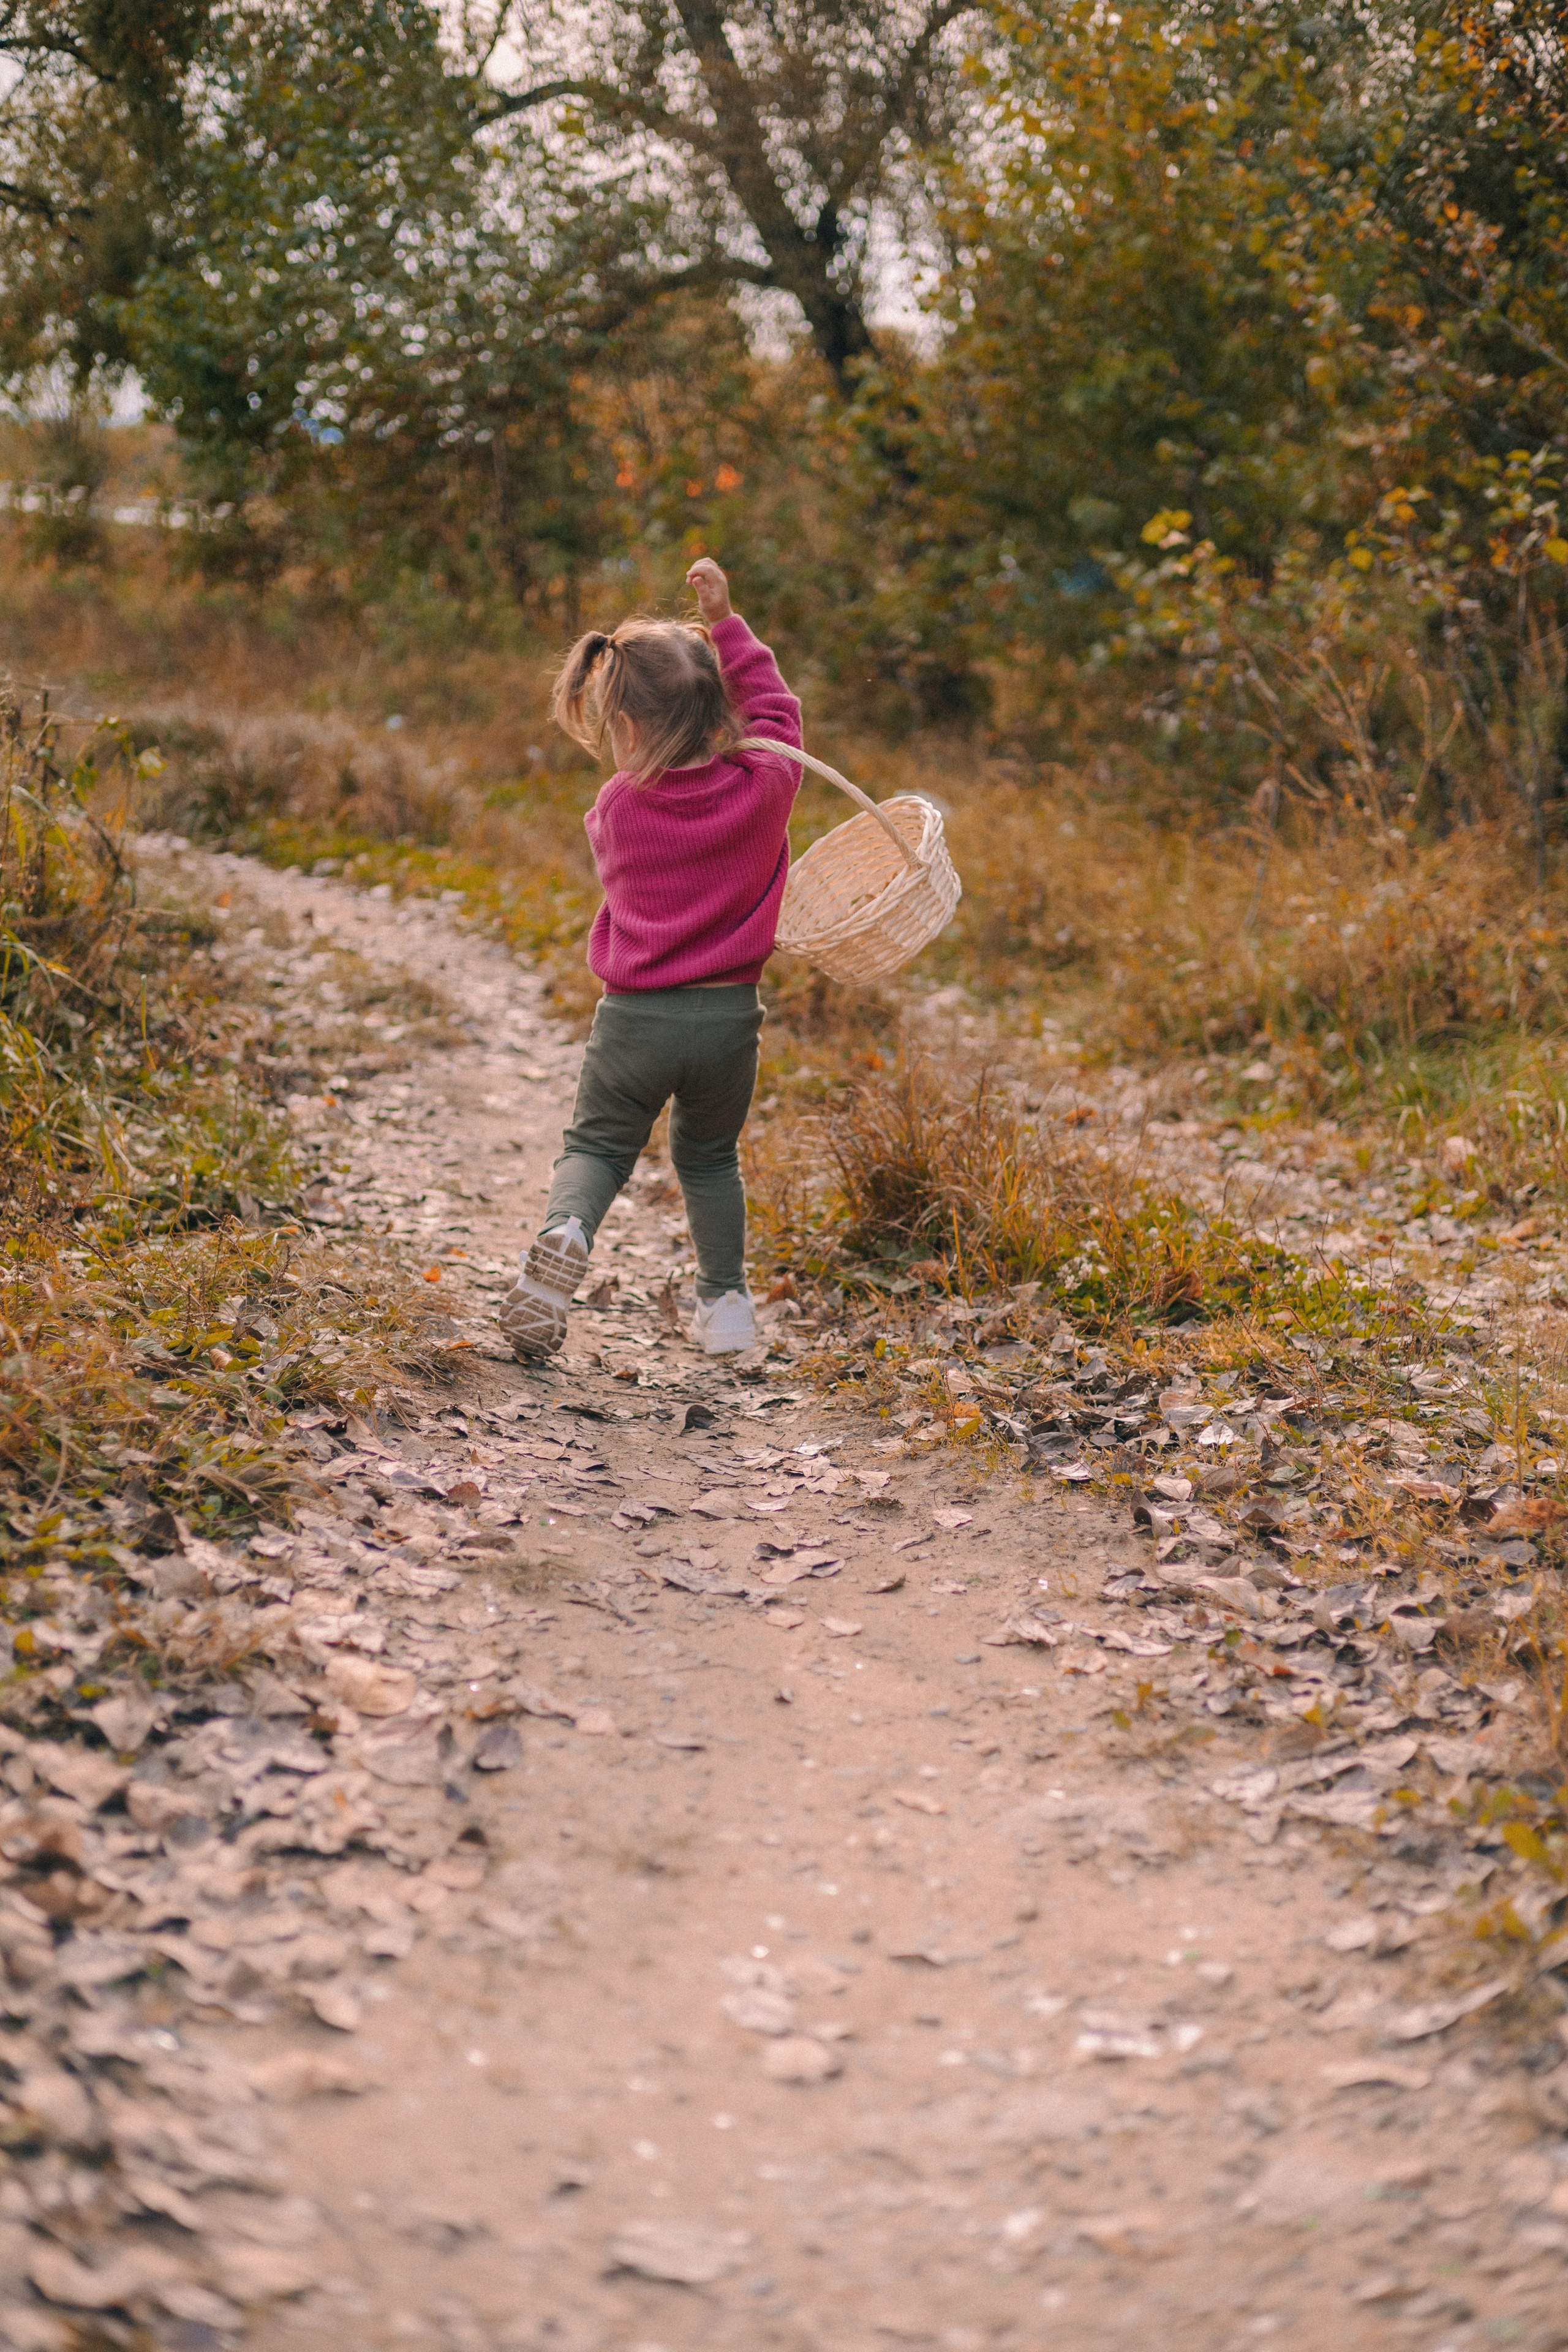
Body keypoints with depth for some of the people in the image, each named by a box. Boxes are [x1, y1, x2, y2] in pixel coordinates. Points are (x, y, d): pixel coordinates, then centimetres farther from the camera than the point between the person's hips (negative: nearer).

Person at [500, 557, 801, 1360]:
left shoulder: (618, 806, -7)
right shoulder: (765, 788, -6)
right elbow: (775, 709, 12)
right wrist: (724, 623, 13)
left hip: (635, 1017, -2)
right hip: (728, 1018, 2)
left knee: (597, 1145, 15)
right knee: (709, 1157, 23)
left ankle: (565, 1232, -15)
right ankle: (724, 1302, 27)